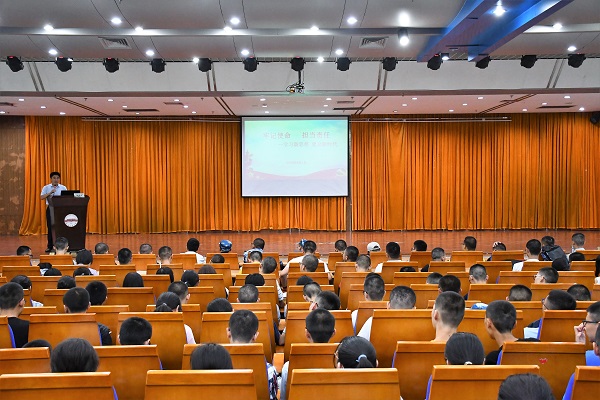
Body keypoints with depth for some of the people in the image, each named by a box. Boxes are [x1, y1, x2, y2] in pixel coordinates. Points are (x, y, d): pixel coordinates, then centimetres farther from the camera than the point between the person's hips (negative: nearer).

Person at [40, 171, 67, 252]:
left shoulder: (63, 188, 6)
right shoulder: (46, 188, 5)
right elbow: (41, 197, -7)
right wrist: (50, 193, -18)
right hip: (50, 208, 0)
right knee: (50, 227, 1)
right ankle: (50, 246, 9)